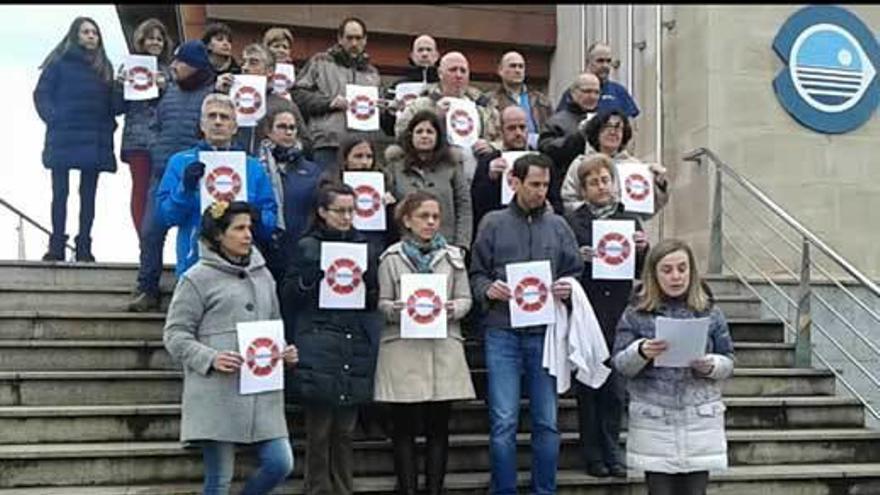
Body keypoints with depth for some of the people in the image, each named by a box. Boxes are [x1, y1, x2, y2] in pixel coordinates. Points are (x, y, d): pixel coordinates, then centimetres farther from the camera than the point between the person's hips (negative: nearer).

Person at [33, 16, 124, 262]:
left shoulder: (105, 67, 15)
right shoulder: (59, 62, 5)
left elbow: (114, 105, 11)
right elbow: (41, 94, 1)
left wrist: (121, 90, -8)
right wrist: (53, 118, -12)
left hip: (95, 140, 3)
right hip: (63, 138, -3)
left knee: (88, 194, 3)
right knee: (60, 191, -2)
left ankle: (84, 246, 6)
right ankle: (57, 246, 0)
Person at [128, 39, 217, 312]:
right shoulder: (169, 90, 13)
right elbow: (155, 125, 21)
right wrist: (156, 152, 10)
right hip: (162, 174, 5)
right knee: (150, 231, 1)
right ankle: (147, 290, 10)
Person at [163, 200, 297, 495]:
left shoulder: (263, 275, 15)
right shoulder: (197, 278, -2)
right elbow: (175, 335, -3)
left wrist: (283, 352, 4)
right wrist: (210, 359, -18)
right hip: (217, 396, -5)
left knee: (280, 464, -1)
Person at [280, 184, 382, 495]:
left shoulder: (365, 249, 14)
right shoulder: (308, 248, 4)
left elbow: (376, 301, 15)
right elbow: (288, 296, 1)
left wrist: (365, 287, -5)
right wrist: (314, 276, -15)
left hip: (355, 351, 3)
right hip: (319, 350, -3)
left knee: (345, 430, 7)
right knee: (319, 429, -1)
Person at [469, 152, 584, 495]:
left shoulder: (558, 226, 11)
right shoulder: (493, 223, 6)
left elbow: (576, 272, 15)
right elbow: (476, 273, 6)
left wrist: (568, 288, -6)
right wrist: (488, 289, -14)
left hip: (545, 332, 2)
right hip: (503, 331, -2)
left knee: (547, 422, 8)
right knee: (504, 421, -2)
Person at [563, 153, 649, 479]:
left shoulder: (630, 221, 11)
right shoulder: (571, 222, 2)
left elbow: (642, 273, 11)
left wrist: (642, 250, -8)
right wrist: (579, 257, -20)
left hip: (618, 314, 2)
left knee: (615, 386, 4)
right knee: (587, 386, 4)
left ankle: (611, 449, 16)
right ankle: (593, 453, 13)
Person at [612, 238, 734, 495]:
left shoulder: (709, 312, 5)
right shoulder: (636, 313, 1)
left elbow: (728, 361, 8)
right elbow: (620, 364, 0)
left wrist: (711, 365, -14)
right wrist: (641, 352, -20)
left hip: (700, 418, 1)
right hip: (654, 420, -1)